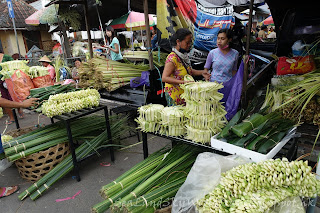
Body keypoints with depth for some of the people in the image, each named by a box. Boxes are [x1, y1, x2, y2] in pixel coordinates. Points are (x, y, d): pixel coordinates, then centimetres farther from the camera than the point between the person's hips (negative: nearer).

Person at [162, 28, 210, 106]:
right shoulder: (172, 58, -20)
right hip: (175, 95, -8)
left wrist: (201, 72, 5)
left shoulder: (184, 55, 7)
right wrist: (183, 82, -35)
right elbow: (164, 78, -27)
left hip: (185, 93, 8)